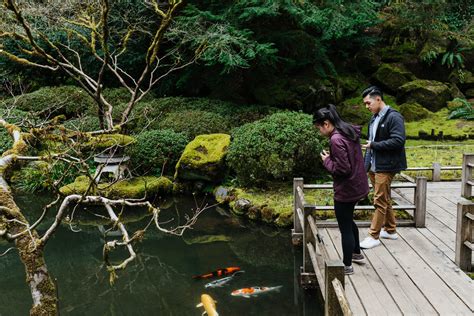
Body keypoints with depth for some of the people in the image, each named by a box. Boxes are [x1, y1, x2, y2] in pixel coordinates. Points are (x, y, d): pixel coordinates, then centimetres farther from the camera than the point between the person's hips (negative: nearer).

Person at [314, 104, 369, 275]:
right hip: (358, 186, 10)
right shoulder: (350, 132, 5)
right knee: (348, 221, 27)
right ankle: (356, 253, 42)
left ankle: (347, 265, 19)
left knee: (345, 227, 5)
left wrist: (327, 160, -11)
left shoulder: (336, 139, -24)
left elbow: (342, 169, -26)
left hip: (346, 190, -10)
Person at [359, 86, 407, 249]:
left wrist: (374, 145, -17)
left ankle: (374, 236, 2)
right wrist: (366, 165, 15)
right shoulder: (374, 118, 14)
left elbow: (398, 141, -21)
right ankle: (390, 230, 28)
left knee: (380, 201, -4)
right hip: (374, 167, 8)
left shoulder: (393, 117, -13)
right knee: (385, 200, 17)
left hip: (385, 167, -8)